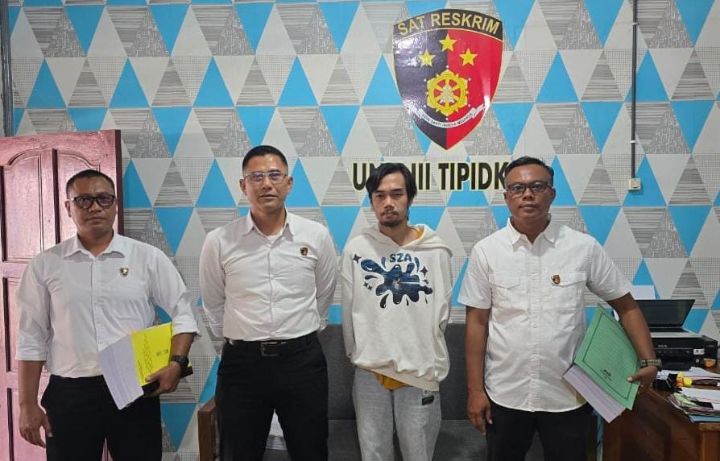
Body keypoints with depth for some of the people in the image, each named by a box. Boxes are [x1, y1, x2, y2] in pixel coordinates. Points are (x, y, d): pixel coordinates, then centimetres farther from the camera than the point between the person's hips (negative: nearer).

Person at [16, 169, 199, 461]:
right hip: (69, 394, 1)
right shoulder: (45, 265, 3)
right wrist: (28, 404, 3)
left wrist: (176, 363, -13)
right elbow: (31, 338, 5)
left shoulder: (148, 258, 0)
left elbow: (182, 314, 1)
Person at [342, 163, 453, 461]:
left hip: (419, 372, 0)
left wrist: (421, 356, -1)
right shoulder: (356, 249, -4)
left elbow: (440, 313, -1)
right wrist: (359, 355, 5)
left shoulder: (436, 251, -5)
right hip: (369, 372, 1)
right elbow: (350, 313, 2)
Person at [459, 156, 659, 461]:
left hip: (569, 395, 0)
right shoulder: (486, 251, -6)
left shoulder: (584, 247, -5)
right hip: (504, 395, 0)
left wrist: (648, 359, -6)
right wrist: (475, 389, -4)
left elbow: (626, 306, 5)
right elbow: (477, 322, -3)